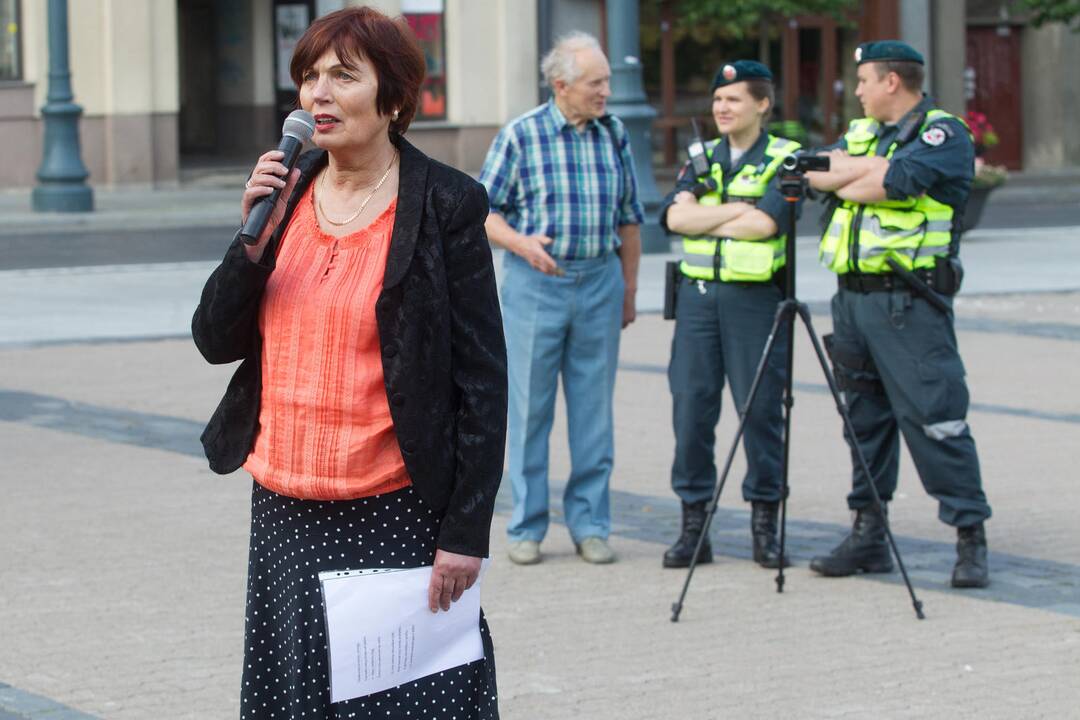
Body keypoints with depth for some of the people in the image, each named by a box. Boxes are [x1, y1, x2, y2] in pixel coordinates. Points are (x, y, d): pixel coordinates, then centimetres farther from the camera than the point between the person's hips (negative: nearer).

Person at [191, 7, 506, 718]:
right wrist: (256, 237, -10)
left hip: (396, 521, -5)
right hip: (285, 518, 5)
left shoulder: (446, 205, -7)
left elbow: (484, 379, -9)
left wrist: (466, 532, -13)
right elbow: (216, 340, 7)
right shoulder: (285, 192, 9)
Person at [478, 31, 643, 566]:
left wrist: (629, 290, 14)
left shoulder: (615, 136, 7)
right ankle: (526, 528, 9)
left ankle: (590, 525, 13)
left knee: (594, 408, 5)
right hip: (534, 283, -3)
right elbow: (483, 211, -2)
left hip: (599, 283, 3)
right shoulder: (519, 136, -4)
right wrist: (521, 243, -20)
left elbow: (629, 218, 14)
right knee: (529, 407, 1)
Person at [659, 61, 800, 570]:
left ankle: (765, 523, 9)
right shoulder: (701, 159, 15)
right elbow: (674, 216, -1)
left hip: (755, 295, -4)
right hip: (697, 293, 4)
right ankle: (693, 523, 7)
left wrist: (703, 217, -4)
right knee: (691, 407, 1)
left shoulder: (784, 159, 1)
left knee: (761, 409, -3)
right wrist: (737, 210, -10)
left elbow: (766, 222, -15)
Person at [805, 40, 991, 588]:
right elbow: (815, 172, 3)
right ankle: (868, 534, 16)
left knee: (935, 418, -10)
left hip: (910, 301, -7)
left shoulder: (945, 134, -4)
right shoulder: (861, 132, 19)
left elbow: (896, 182, -18)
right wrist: (868, 168, -10)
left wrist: (844, 182, -2)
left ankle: (971, 538, -7)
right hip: (853, 295, 7)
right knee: (865, 417, 10)